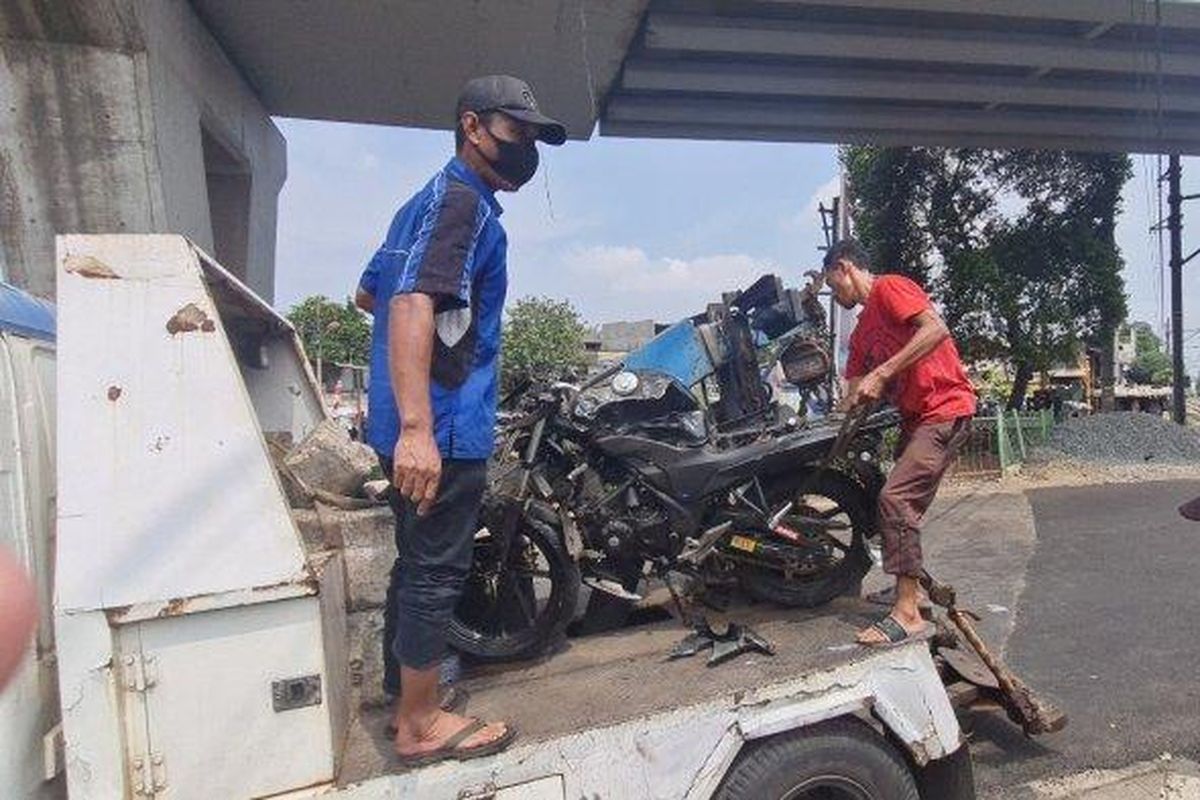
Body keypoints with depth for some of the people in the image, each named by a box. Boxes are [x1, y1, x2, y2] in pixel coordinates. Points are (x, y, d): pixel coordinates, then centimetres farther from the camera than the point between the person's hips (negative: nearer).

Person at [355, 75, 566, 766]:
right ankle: (421, 723, 15)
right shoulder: (462, 200, -12)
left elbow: (368, 294, 26)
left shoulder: (426, 199, 19)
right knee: (437, 571, 1)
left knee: (417, 563, 21)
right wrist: (417, 429, -34)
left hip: (420, 427, 10)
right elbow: (412, 304, -26)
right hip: (443, 429, -10)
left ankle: (402, 681, 38)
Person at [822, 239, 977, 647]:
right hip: (915, 416, 10)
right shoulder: (862, 331, 19)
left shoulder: (890, 288, -7)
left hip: (945, 408, -10)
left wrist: (882, 373, -26)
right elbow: (854, 396, 18)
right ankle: (910, 589, 33)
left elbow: (936, 329, -23)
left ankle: (908, 613, -16)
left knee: (896, 497, -19)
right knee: (904, 504, 16)